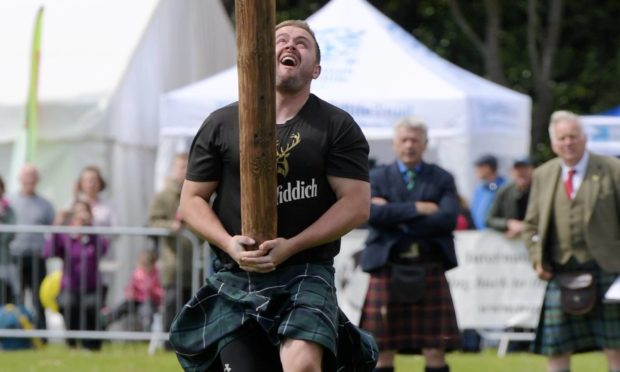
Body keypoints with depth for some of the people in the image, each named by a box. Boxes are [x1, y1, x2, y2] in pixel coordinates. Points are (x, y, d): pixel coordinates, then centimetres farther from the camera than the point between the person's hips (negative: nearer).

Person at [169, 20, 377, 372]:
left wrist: (290, 247, -15)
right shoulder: (221, 124, 8)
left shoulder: (338, 126, 2)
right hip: (236, 278, 2)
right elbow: (192, 199, 10)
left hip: (306, 274, -2)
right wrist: (228, 243, -11)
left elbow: (357, 204, -5)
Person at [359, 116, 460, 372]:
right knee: (383, 350, 2)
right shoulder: (377, 178, 10)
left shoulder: (442, 179, 10)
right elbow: (373, 214, -9)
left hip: (428, 272, 0)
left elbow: (448, 219, -6)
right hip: (387, 270, 0)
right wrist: (416, 209, -12)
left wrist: (399, 219, -9)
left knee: (435, 351, -3)